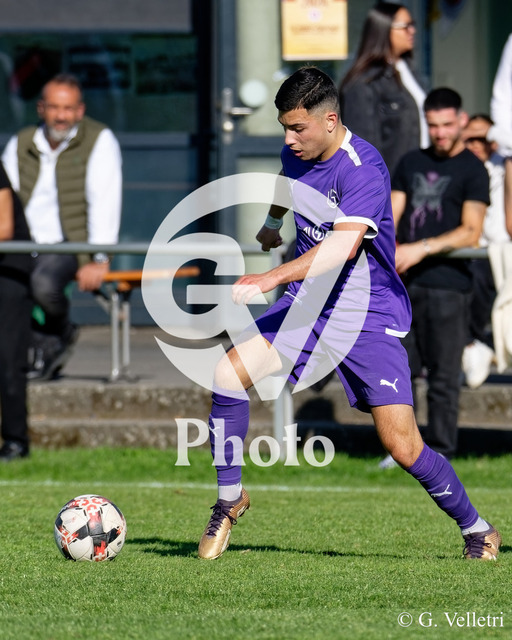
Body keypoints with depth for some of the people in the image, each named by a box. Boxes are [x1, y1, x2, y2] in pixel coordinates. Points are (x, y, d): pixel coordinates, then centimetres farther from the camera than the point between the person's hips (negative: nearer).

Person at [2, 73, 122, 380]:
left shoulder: (99, 140, -2)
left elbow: (104, 202, -9)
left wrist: (98, 260, -18)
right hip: (26, 247, 5)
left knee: (43, 283, -36)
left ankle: (60, 331, 0)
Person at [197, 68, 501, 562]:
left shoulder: (364, 169, -23)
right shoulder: (295, 153, 1)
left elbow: (341, 248, -36)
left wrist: (271, 278, -44)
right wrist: (272, 223, 48)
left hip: (369, 316, -6)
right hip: (307, 303, 6)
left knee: (402, 446, -10)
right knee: (229, 373, -17)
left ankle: (476, 530, 13)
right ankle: (229, 499, 1)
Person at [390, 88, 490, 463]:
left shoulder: (472, 171, 0)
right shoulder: (412, 163, 18)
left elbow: (471, 233, -8)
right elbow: (393, 214, 14)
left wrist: (421, 249, -18)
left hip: (448, 284, -5)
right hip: (404, 282, 5)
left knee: (443, 376, -3)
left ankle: (440, 453, 1)